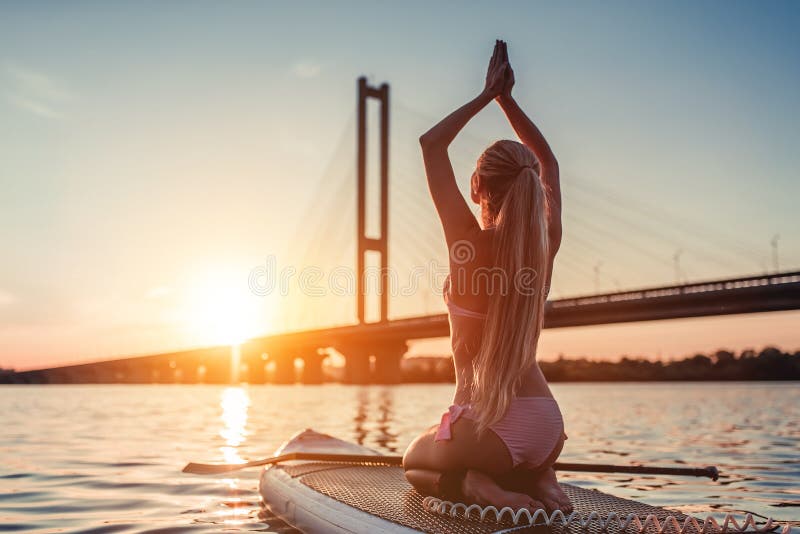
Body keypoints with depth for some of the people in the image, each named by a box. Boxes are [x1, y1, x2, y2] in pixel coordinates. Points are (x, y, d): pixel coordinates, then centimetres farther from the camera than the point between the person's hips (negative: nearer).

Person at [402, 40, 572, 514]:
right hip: (548, 428, 5)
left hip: (487, 427, -5)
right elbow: (547, 160, 17)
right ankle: (536, 479, 6)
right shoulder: (547, 243, -1)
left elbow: (431, 143, -4)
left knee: (414, 464, 29)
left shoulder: (471, 244, -14)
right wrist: (507, 99, 17)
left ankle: (472, 483, -3)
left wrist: (488, 95, 4)